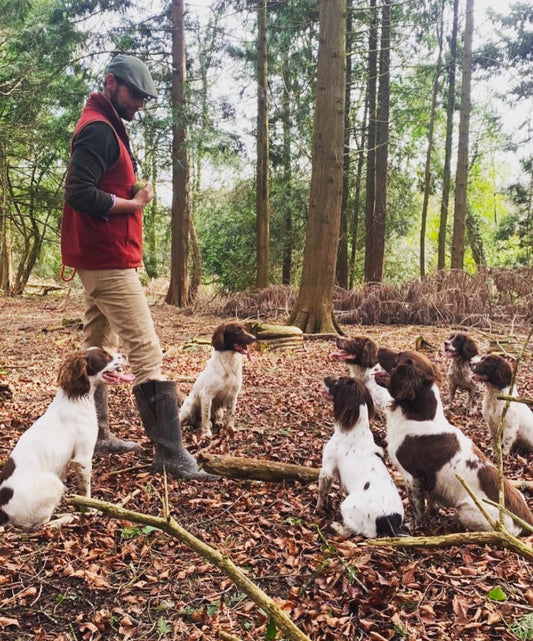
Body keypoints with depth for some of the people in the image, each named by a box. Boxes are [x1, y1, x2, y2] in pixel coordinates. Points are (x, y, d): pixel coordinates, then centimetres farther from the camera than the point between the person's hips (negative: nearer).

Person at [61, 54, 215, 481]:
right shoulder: (98, 129, -12)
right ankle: (170, 454, -11)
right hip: (109, 260, -11)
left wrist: (134, 196, 3)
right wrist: (134, 204, -12)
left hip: (98, 260, 11)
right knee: (146, 350, -13)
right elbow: (80, 194, -23)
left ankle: (97, 436, 25)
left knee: (99, 348, 14)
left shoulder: (108, 127, 21)